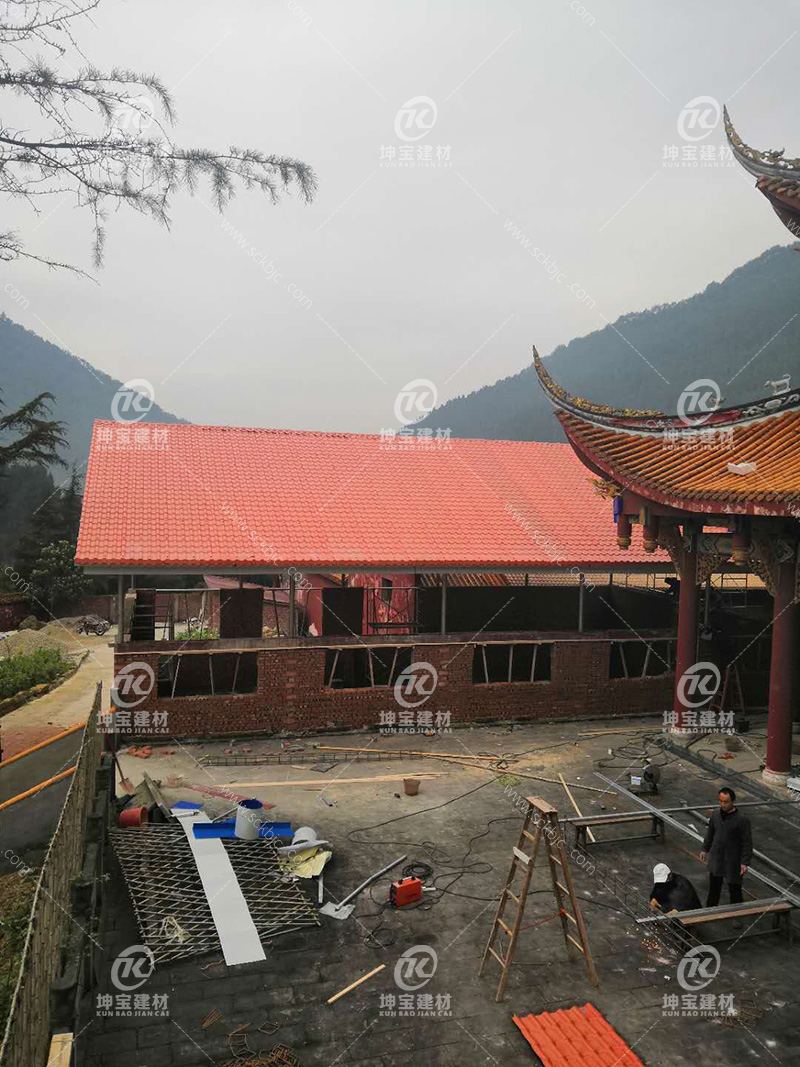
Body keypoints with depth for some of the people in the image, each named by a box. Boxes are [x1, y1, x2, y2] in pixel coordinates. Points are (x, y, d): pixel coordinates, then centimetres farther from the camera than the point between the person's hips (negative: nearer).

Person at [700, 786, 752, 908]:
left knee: (734, 889, 8)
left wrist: (745, 863, -17)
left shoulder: (742, 820, -20)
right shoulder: (716, 814, -4)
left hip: (733, 861, -5)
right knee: (714, 885, 20)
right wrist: (705, 849, 15)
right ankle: (710, 909, 37)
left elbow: (747, 842, -15)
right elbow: (710, 833, 10)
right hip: (716, 857, 5)